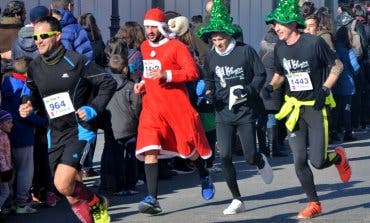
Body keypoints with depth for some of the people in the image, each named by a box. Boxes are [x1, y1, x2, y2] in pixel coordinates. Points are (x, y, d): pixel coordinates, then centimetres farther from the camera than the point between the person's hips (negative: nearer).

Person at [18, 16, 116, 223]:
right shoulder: (35, 67, 5)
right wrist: (28, 106, -1)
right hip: (55, 134, 6)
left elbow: (109, 83, -5)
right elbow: (34, 94, 20)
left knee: (63, 184, -22)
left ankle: (96, 203, 6)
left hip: (80, 130, -6)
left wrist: (94, 108, -14)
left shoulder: (76, 61, -10)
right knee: (73, 198, 6)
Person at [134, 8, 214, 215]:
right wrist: (143, 84, 9)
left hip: (177, 105, -5)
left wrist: (167, 75, -25)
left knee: (188, 148, 8)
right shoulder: (145, 47, 12)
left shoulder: (176, 46, -9)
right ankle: (153, 199, -14)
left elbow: (193, 72, -15)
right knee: (149, 149, -12)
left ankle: (205, 176, 41)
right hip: (152, 106, 5)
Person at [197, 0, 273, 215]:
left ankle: (261, 162, 39)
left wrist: (248, 91, -17)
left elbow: (261, 74, -2)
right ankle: (237, 200, 4)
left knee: (250, 157, -1)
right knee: (225, 156, -8)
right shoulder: (211, 57, 4)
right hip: (223, 113, 3)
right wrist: (210, 94, 1)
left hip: (245, 111, -3)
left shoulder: (246, 51, -8)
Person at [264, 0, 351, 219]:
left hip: (316, 107, -5)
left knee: (318, 162, -8)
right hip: (294, 108, 5)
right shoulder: (280, 48, 3)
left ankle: (338, 157, 27)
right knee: (299, 162, -2)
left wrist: (324, 89, -14)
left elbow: (337, 65, -4)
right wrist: (270, 86, -1)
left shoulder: (314, 42, -14)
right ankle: (314, 204, 13)